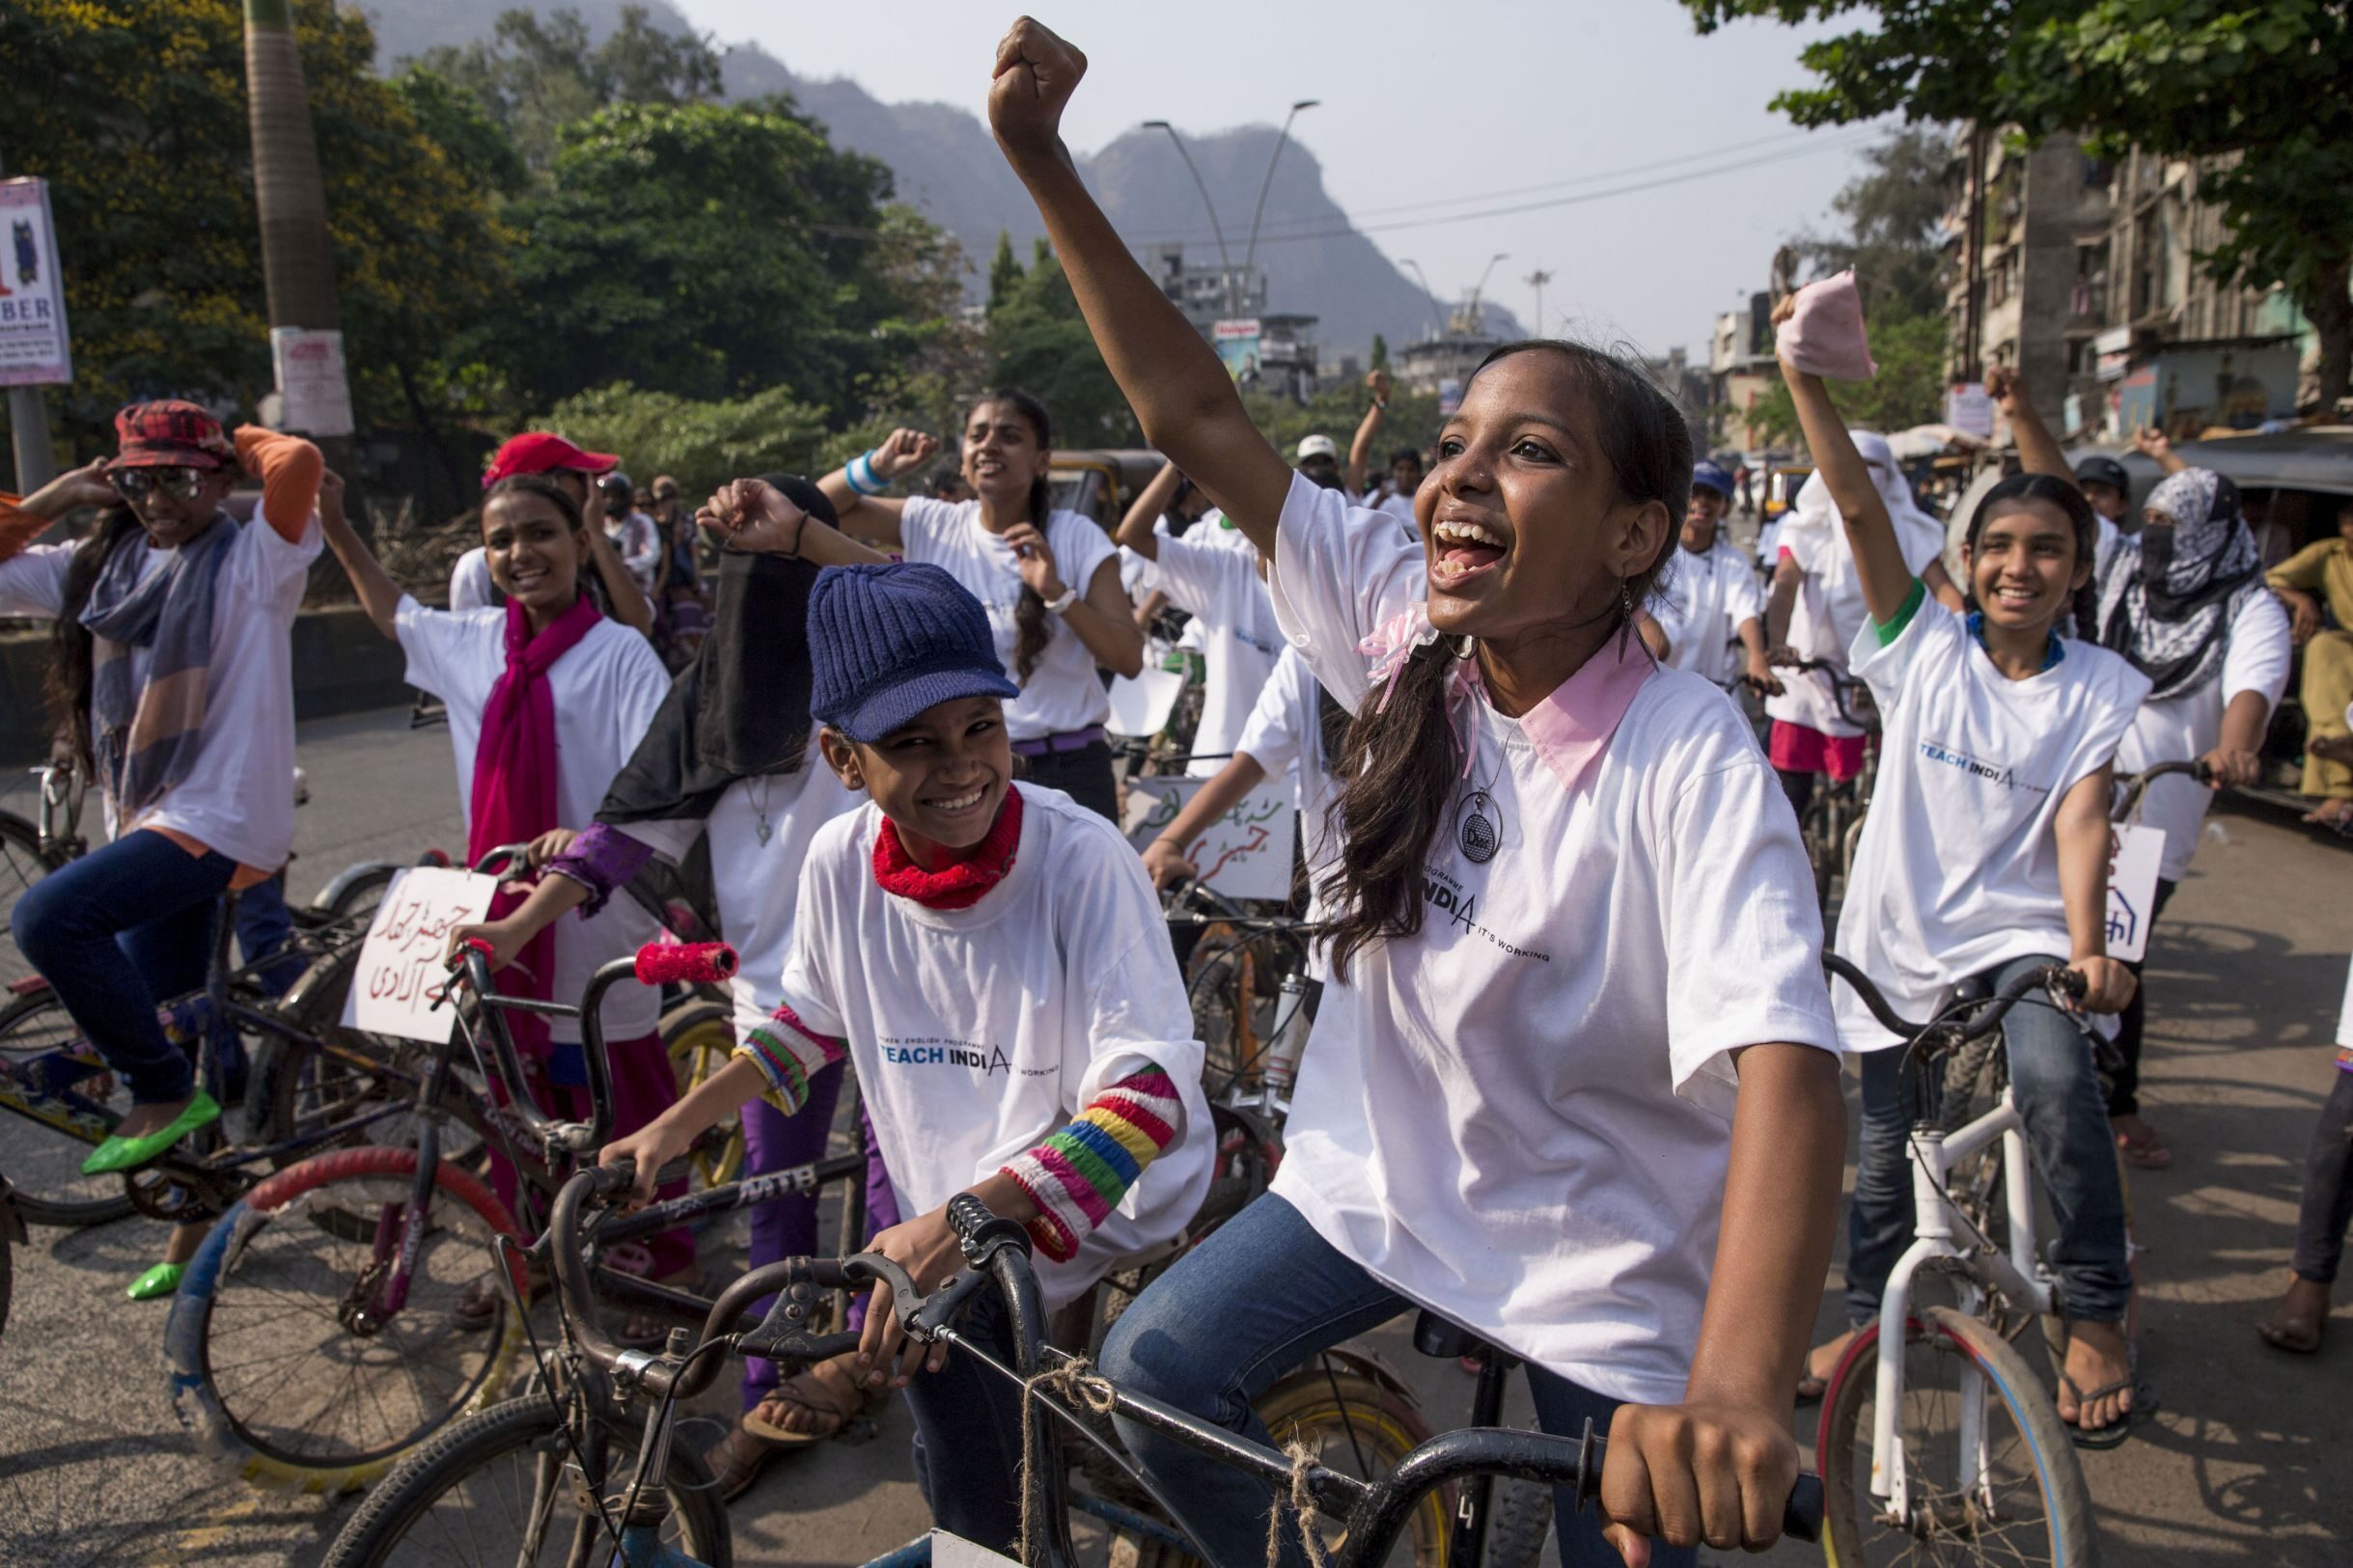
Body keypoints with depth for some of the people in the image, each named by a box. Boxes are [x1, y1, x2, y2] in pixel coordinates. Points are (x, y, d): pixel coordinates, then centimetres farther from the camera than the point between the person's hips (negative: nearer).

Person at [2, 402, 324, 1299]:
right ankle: (199, 1215, 29)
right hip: (147, 822, 8)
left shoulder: (251, 560, -8)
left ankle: (167, 1093, -8)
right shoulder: (101, 565, 11)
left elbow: (300, 462, -24)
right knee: (161, 1027, 13)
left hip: (220, 818, -8)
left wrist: (237, 444, -4)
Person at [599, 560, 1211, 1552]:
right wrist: (674, 1127, 5)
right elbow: (815, 1020, 12)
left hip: (1107, 1227, -4)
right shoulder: (840, 861, -8)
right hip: (945, 1235, 4)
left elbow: (1150, 1092, -29)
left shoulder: (1078, 855, -24)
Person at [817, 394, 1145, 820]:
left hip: (1066, 772, -2)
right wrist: (878, 467, -7)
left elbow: (1129, 658, -9)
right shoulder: (930, 525, 3)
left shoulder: (1078, 539, -4)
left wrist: (1057, 592, -21)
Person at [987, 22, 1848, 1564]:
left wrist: (1741, 1389, -55)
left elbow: (1787, 1067, -39)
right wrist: (1043, 159, -17)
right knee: (1153, 1369, -2)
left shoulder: (1686, 760, -28)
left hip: (1605, 1268, -4)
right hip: (1382, 1179, 4)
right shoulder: (1402, 632, -13)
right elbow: (1195, 412, -13)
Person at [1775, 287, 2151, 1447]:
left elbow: (2079, 820, -12)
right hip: (1902, 935, 2)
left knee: (2052, 1068, -31)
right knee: (1884, 1147, 10)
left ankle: (2096, 1318, -11)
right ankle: (1868, 1319, 37)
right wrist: (1803, 373, -18)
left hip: (2022, 933, -1)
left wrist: (2088, 946, -28)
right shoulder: (1923, 647, -1)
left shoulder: (2102, 687, 0)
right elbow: (1857, 504, -10)